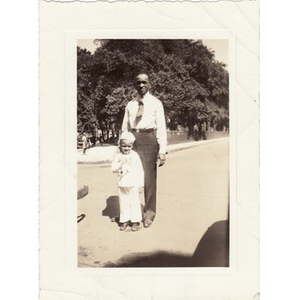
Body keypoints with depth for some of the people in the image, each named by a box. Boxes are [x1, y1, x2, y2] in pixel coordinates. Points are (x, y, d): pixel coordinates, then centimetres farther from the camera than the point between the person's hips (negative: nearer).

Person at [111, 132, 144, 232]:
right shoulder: (118, 155, -1)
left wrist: (140, 183, -4)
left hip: (133, 184, -2)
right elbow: (113, 168, -7)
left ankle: (135, 221, 13)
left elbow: (140, 170, -3)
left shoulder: (134, 155, -6)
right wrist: (121, 163, -24)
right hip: (122, 184, 2)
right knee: (123, 202, 10)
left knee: (134, 202, 4)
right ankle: (124, 220, 20)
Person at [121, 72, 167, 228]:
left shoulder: (156, 103, 3)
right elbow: (125, 127, 13)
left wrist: (162, 150, -10)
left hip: (148, 139, -3)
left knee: (149, 177, 1)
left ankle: (149, 213, 14)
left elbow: (161, 127, -2)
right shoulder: (130, 104, 13)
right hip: (132, 139, 3)